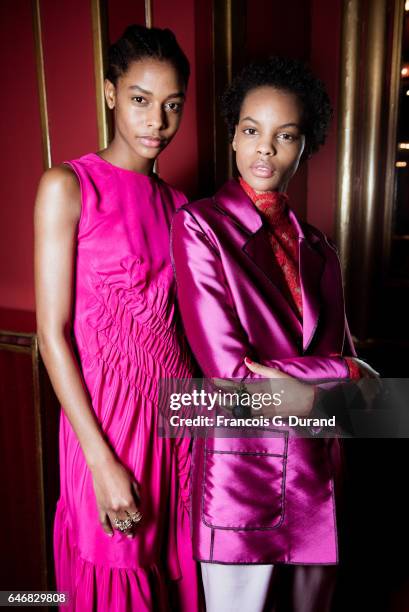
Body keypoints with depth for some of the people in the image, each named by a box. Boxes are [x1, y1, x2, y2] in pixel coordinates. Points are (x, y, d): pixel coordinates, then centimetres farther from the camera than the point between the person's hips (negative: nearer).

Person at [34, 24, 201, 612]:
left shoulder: (174, 202, 8)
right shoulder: (67, 187, -8)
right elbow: (53, 334, -12)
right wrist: (101, 462, -14)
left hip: (175, 408, 5)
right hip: (104, 413, -4)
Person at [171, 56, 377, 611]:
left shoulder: (317, 248, 7)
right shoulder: (199, 225, -9)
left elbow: (342, 355, 5)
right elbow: (231, 371, -17)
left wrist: (286, 380, -15)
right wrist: (349, 377, -11)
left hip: (316, 472, 5)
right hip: (240, 468, -5)